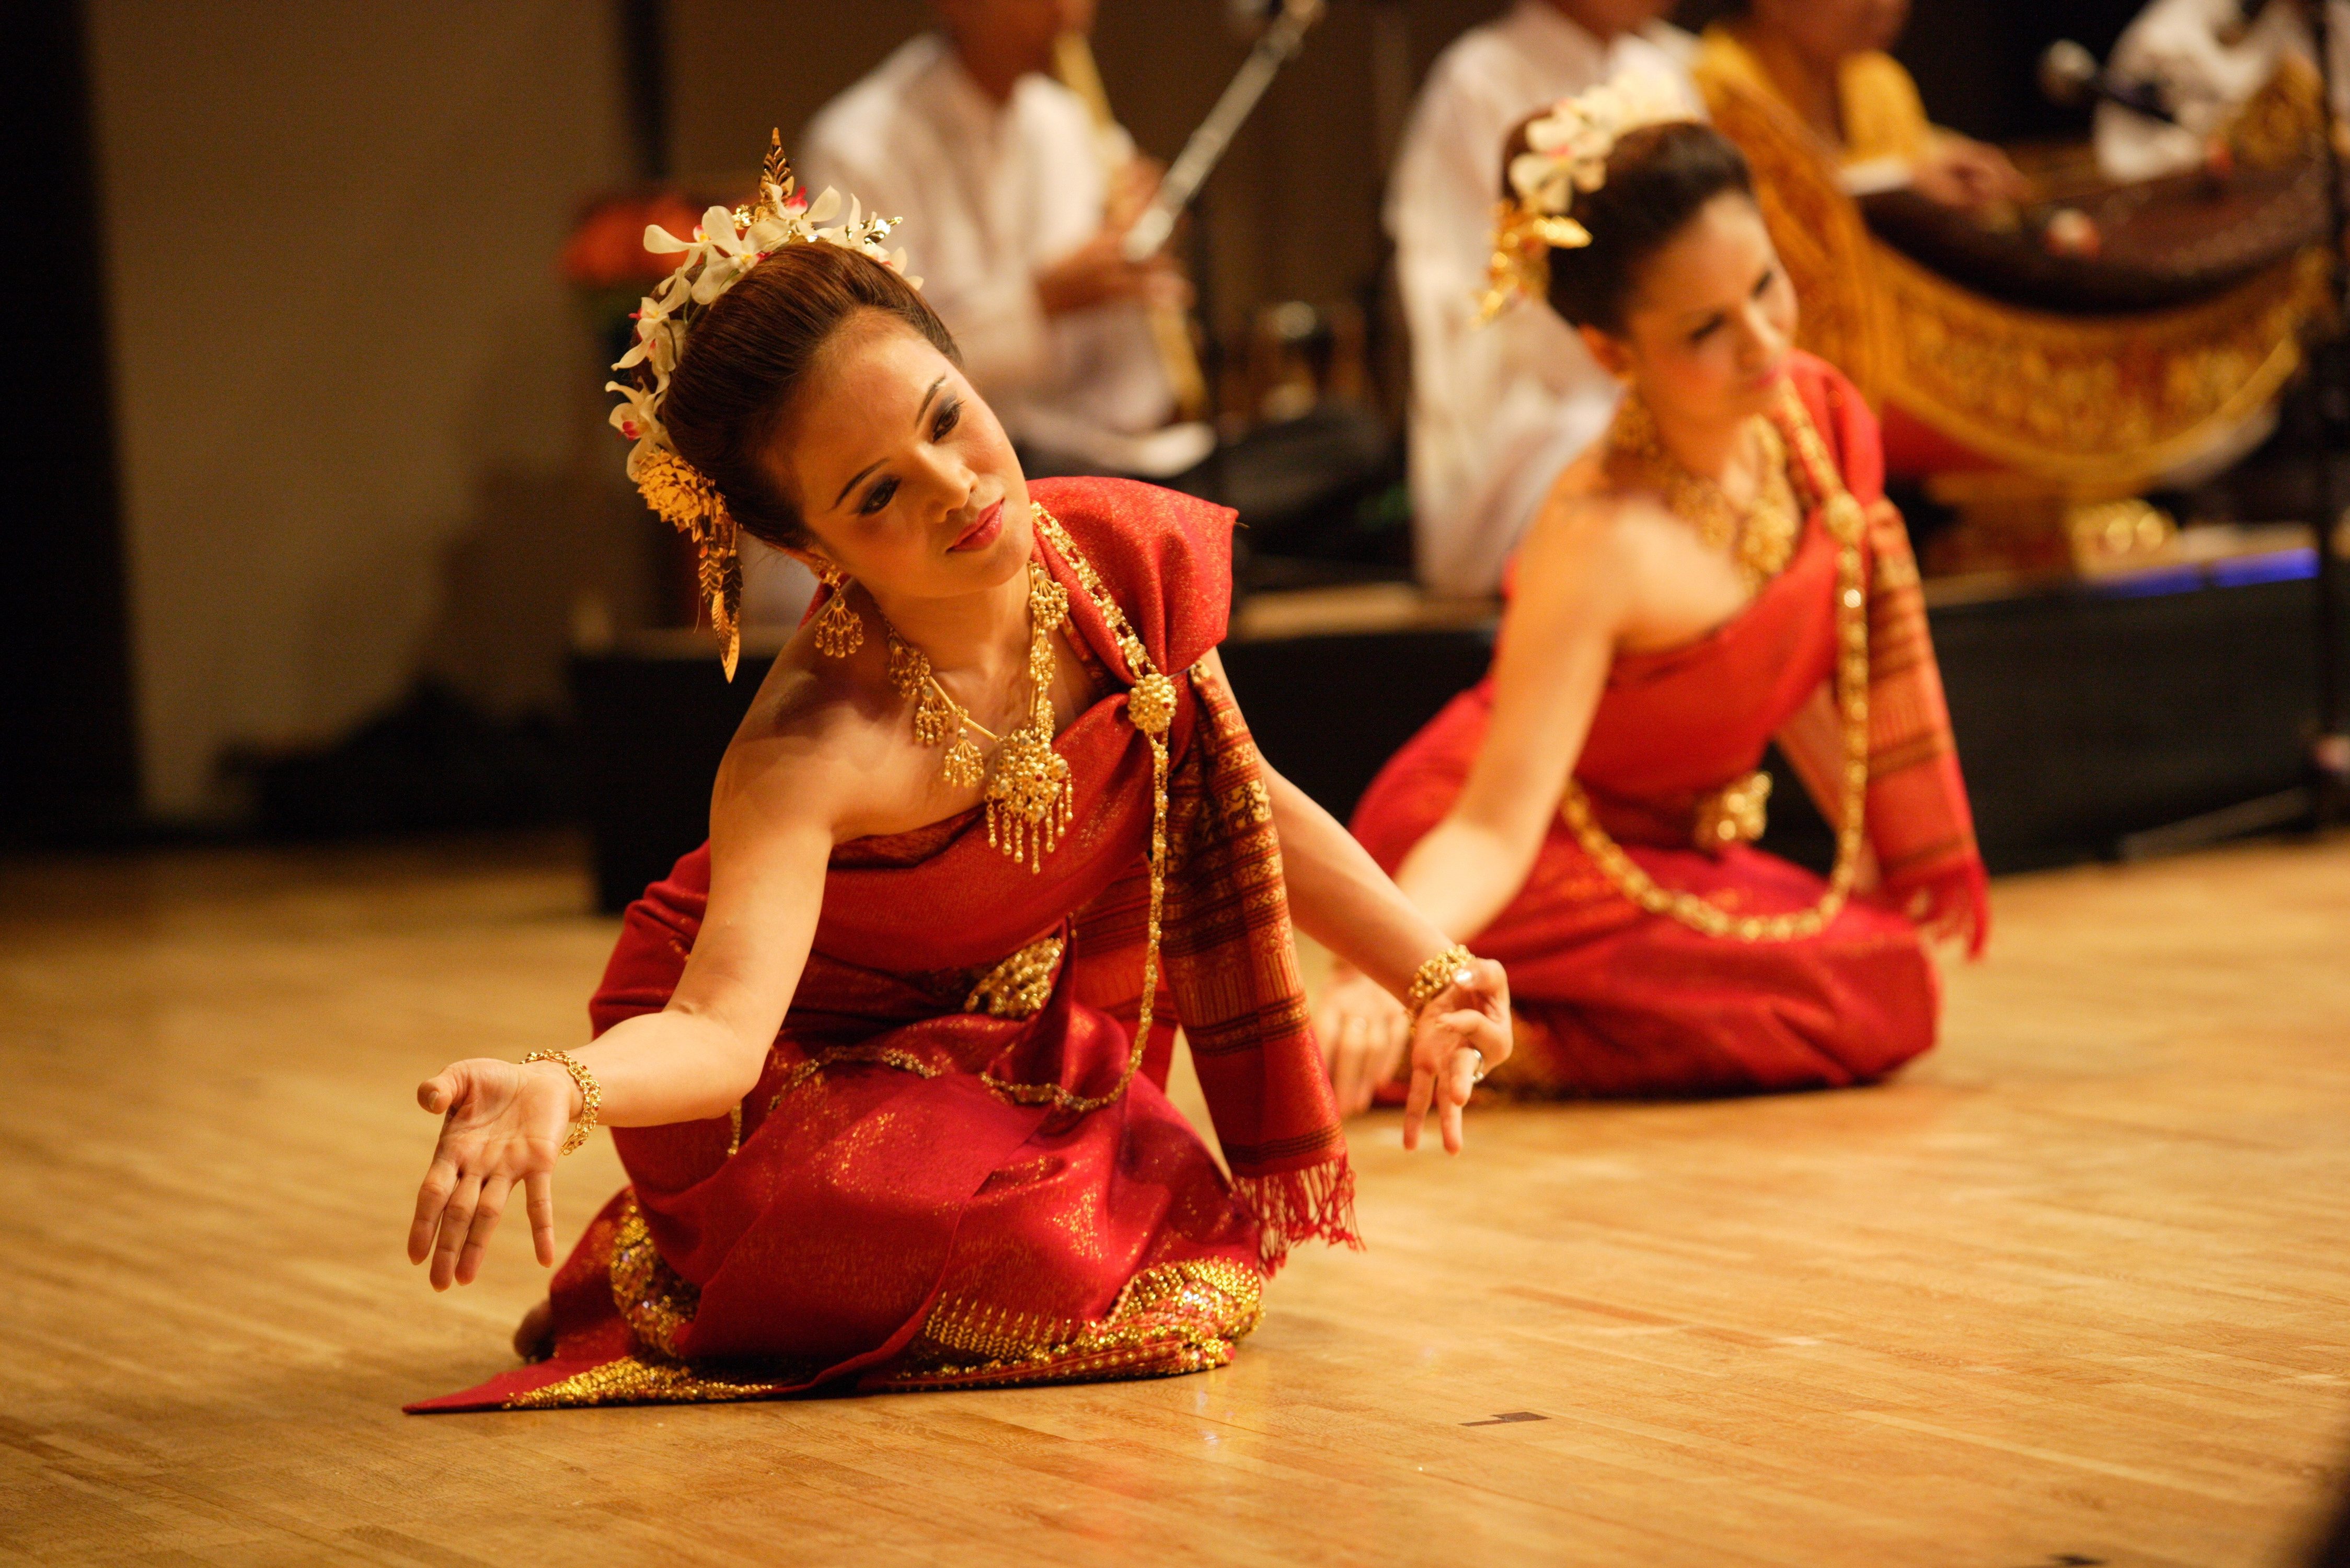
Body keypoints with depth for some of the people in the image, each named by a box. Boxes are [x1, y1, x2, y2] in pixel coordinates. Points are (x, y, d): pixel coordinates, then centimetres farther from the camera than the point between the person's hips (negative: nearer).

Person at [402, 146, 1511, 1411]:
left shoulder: (1128, 561, -18)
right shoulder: (810, 750, -36)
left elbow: (1249, 807, 0)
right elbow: (722, 1024, -45)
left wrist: (1433, 978, -5)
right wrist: (556, 1092, -65)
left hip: (1032, 1050, 7)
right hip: (820, 1075, -6)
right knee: (1054, 1266, -28)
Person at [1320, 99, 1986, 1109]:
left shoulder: (1814, 413, -11)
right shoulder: (1602, 542, -34)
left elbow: (1796, 666, 9)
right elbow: (1495, 826, -35)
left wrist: (1878, 853, 20)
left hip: (1667, 844, 8)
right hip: (1526, 870, -8)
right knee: (1870, 999, -16)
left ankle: (1526, 1027, 7)